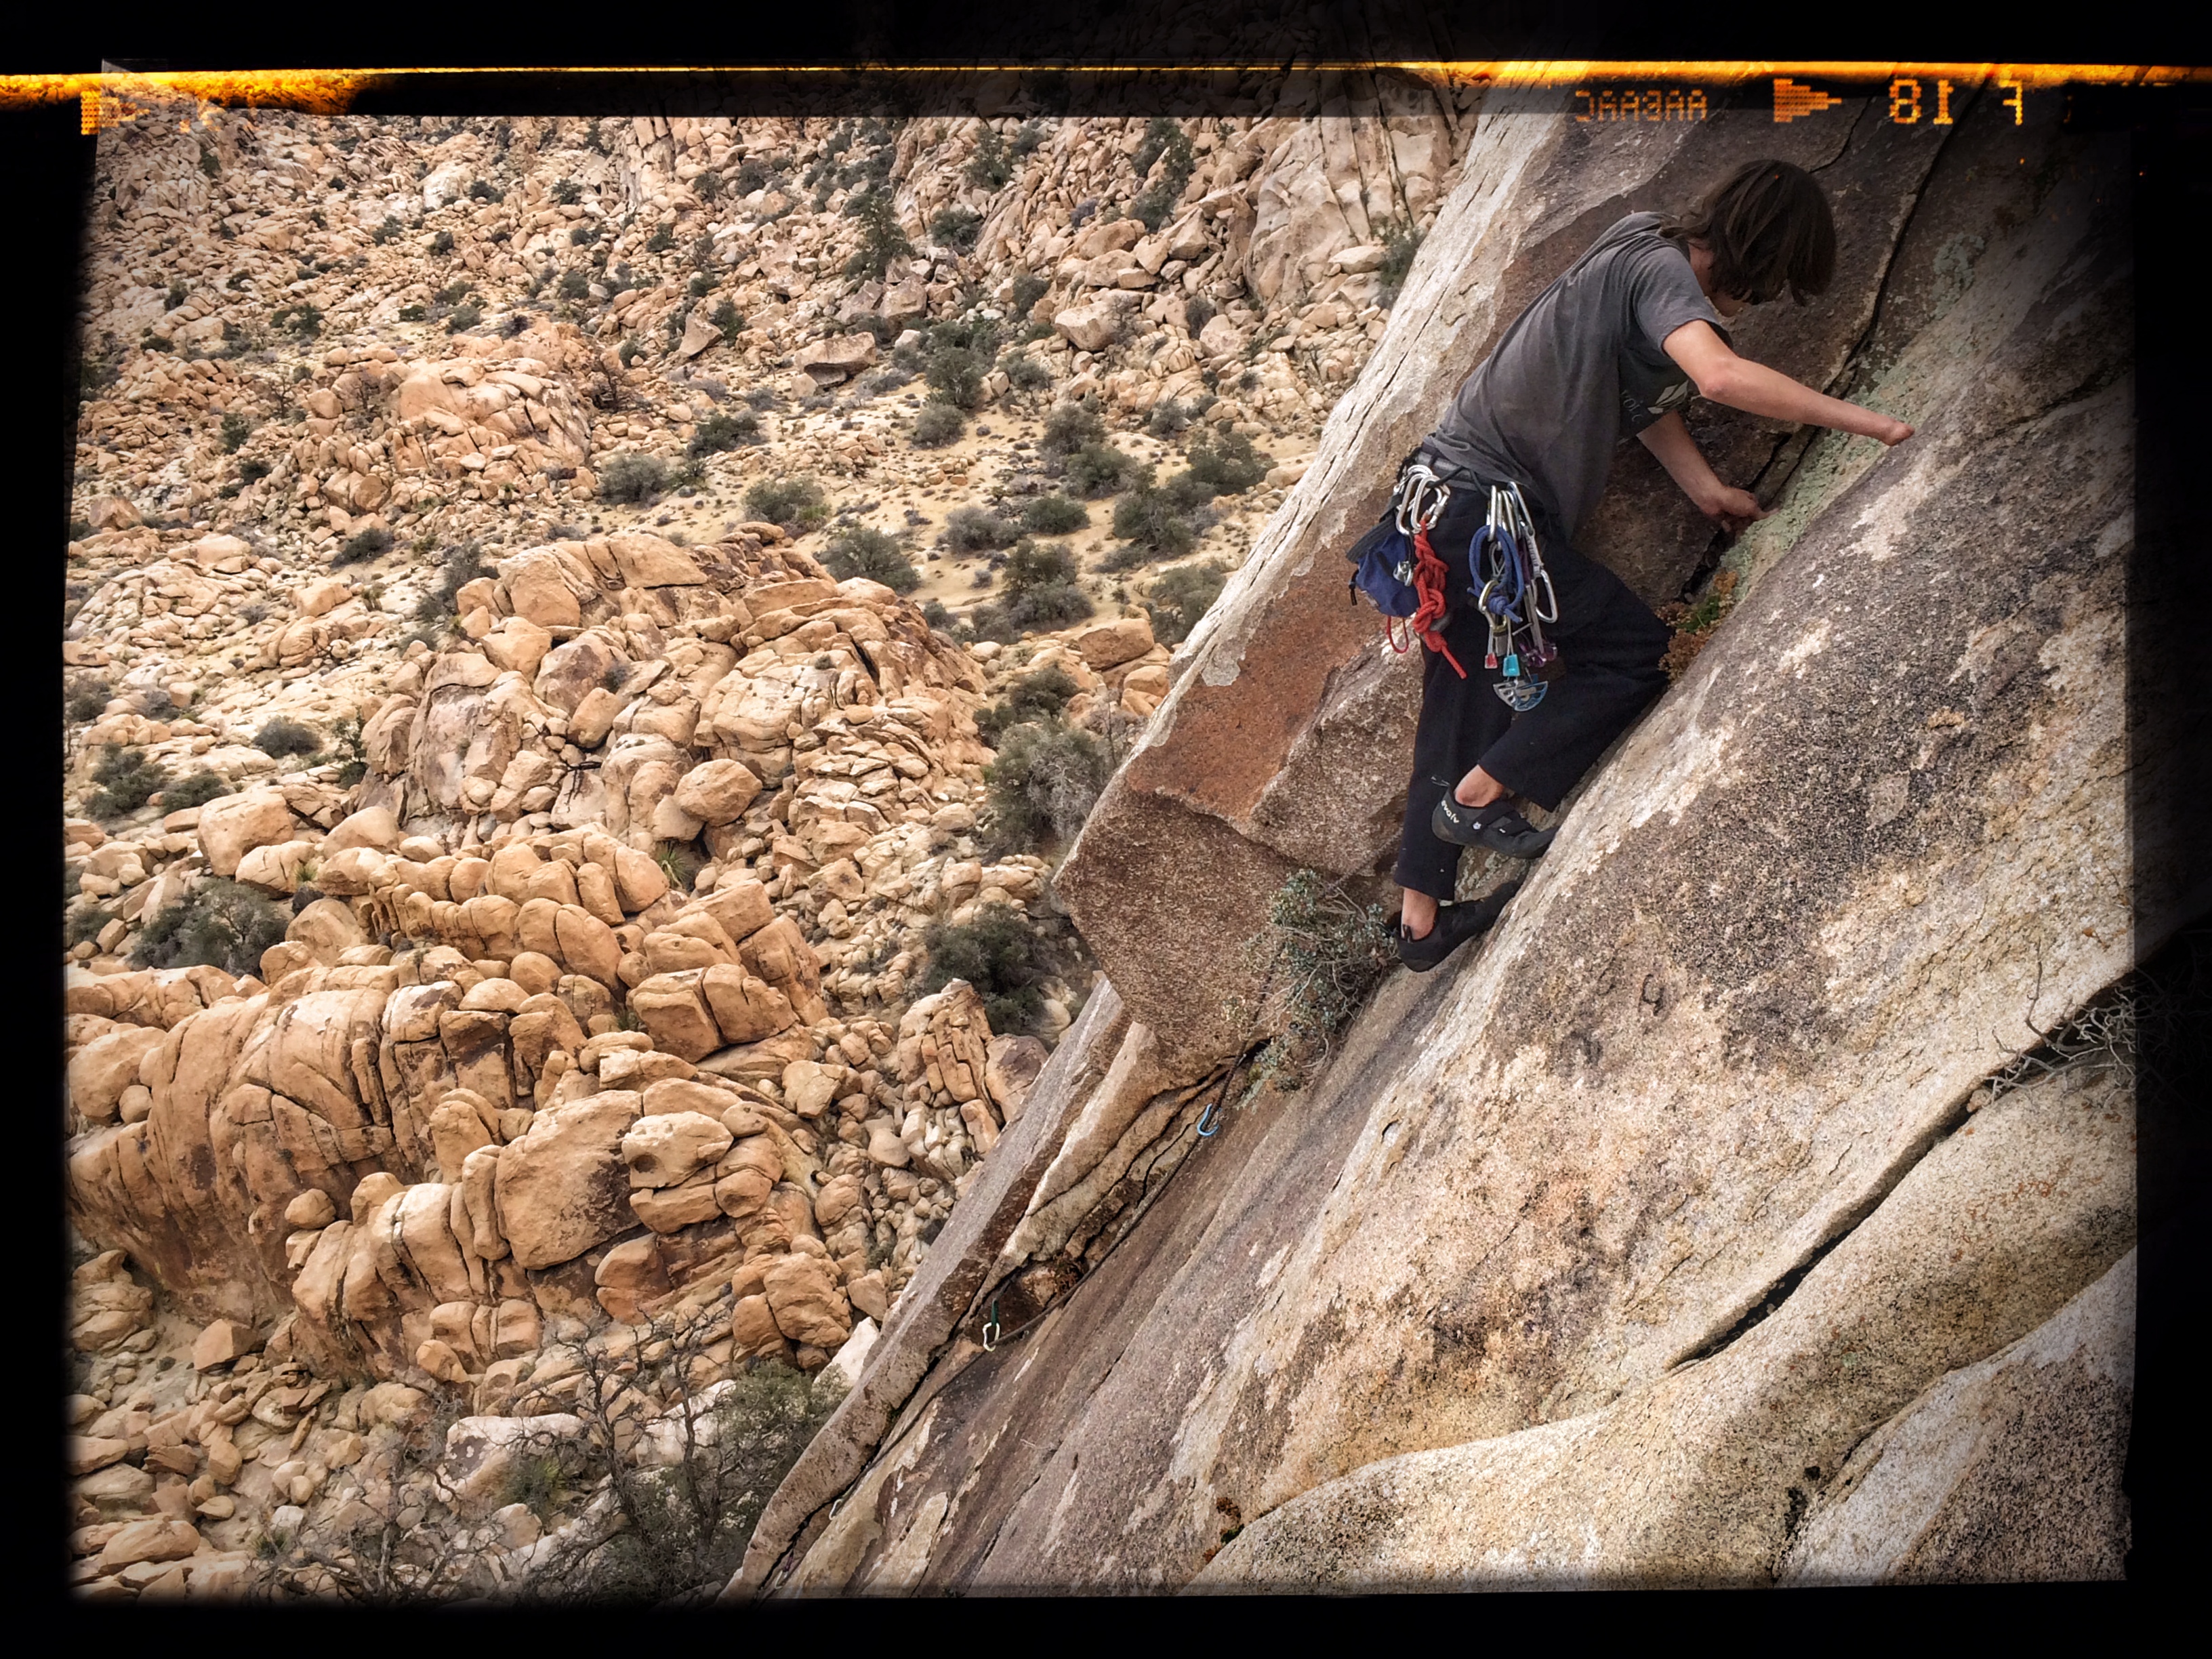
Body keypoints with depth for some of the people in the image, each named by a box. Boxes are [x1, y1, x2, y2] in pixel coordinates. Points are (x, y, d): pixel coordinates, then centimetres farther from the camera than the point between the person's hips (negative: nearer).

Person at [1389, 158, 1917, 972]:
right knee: (1633, 654, -1)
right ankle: (1476, 801, 4)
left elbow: (1644, 388, 21)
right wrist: (1863, 421, -26)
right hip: (1484, 509, -10)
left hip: (1454, 499, 10)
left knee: (1465, 707, 14)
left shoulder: (1649, 251, 14)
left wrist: (1706, 489, 10)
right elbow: (1721, 376, -34)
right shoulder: (1662, 269, -16)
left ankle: (1421, 919, 21)